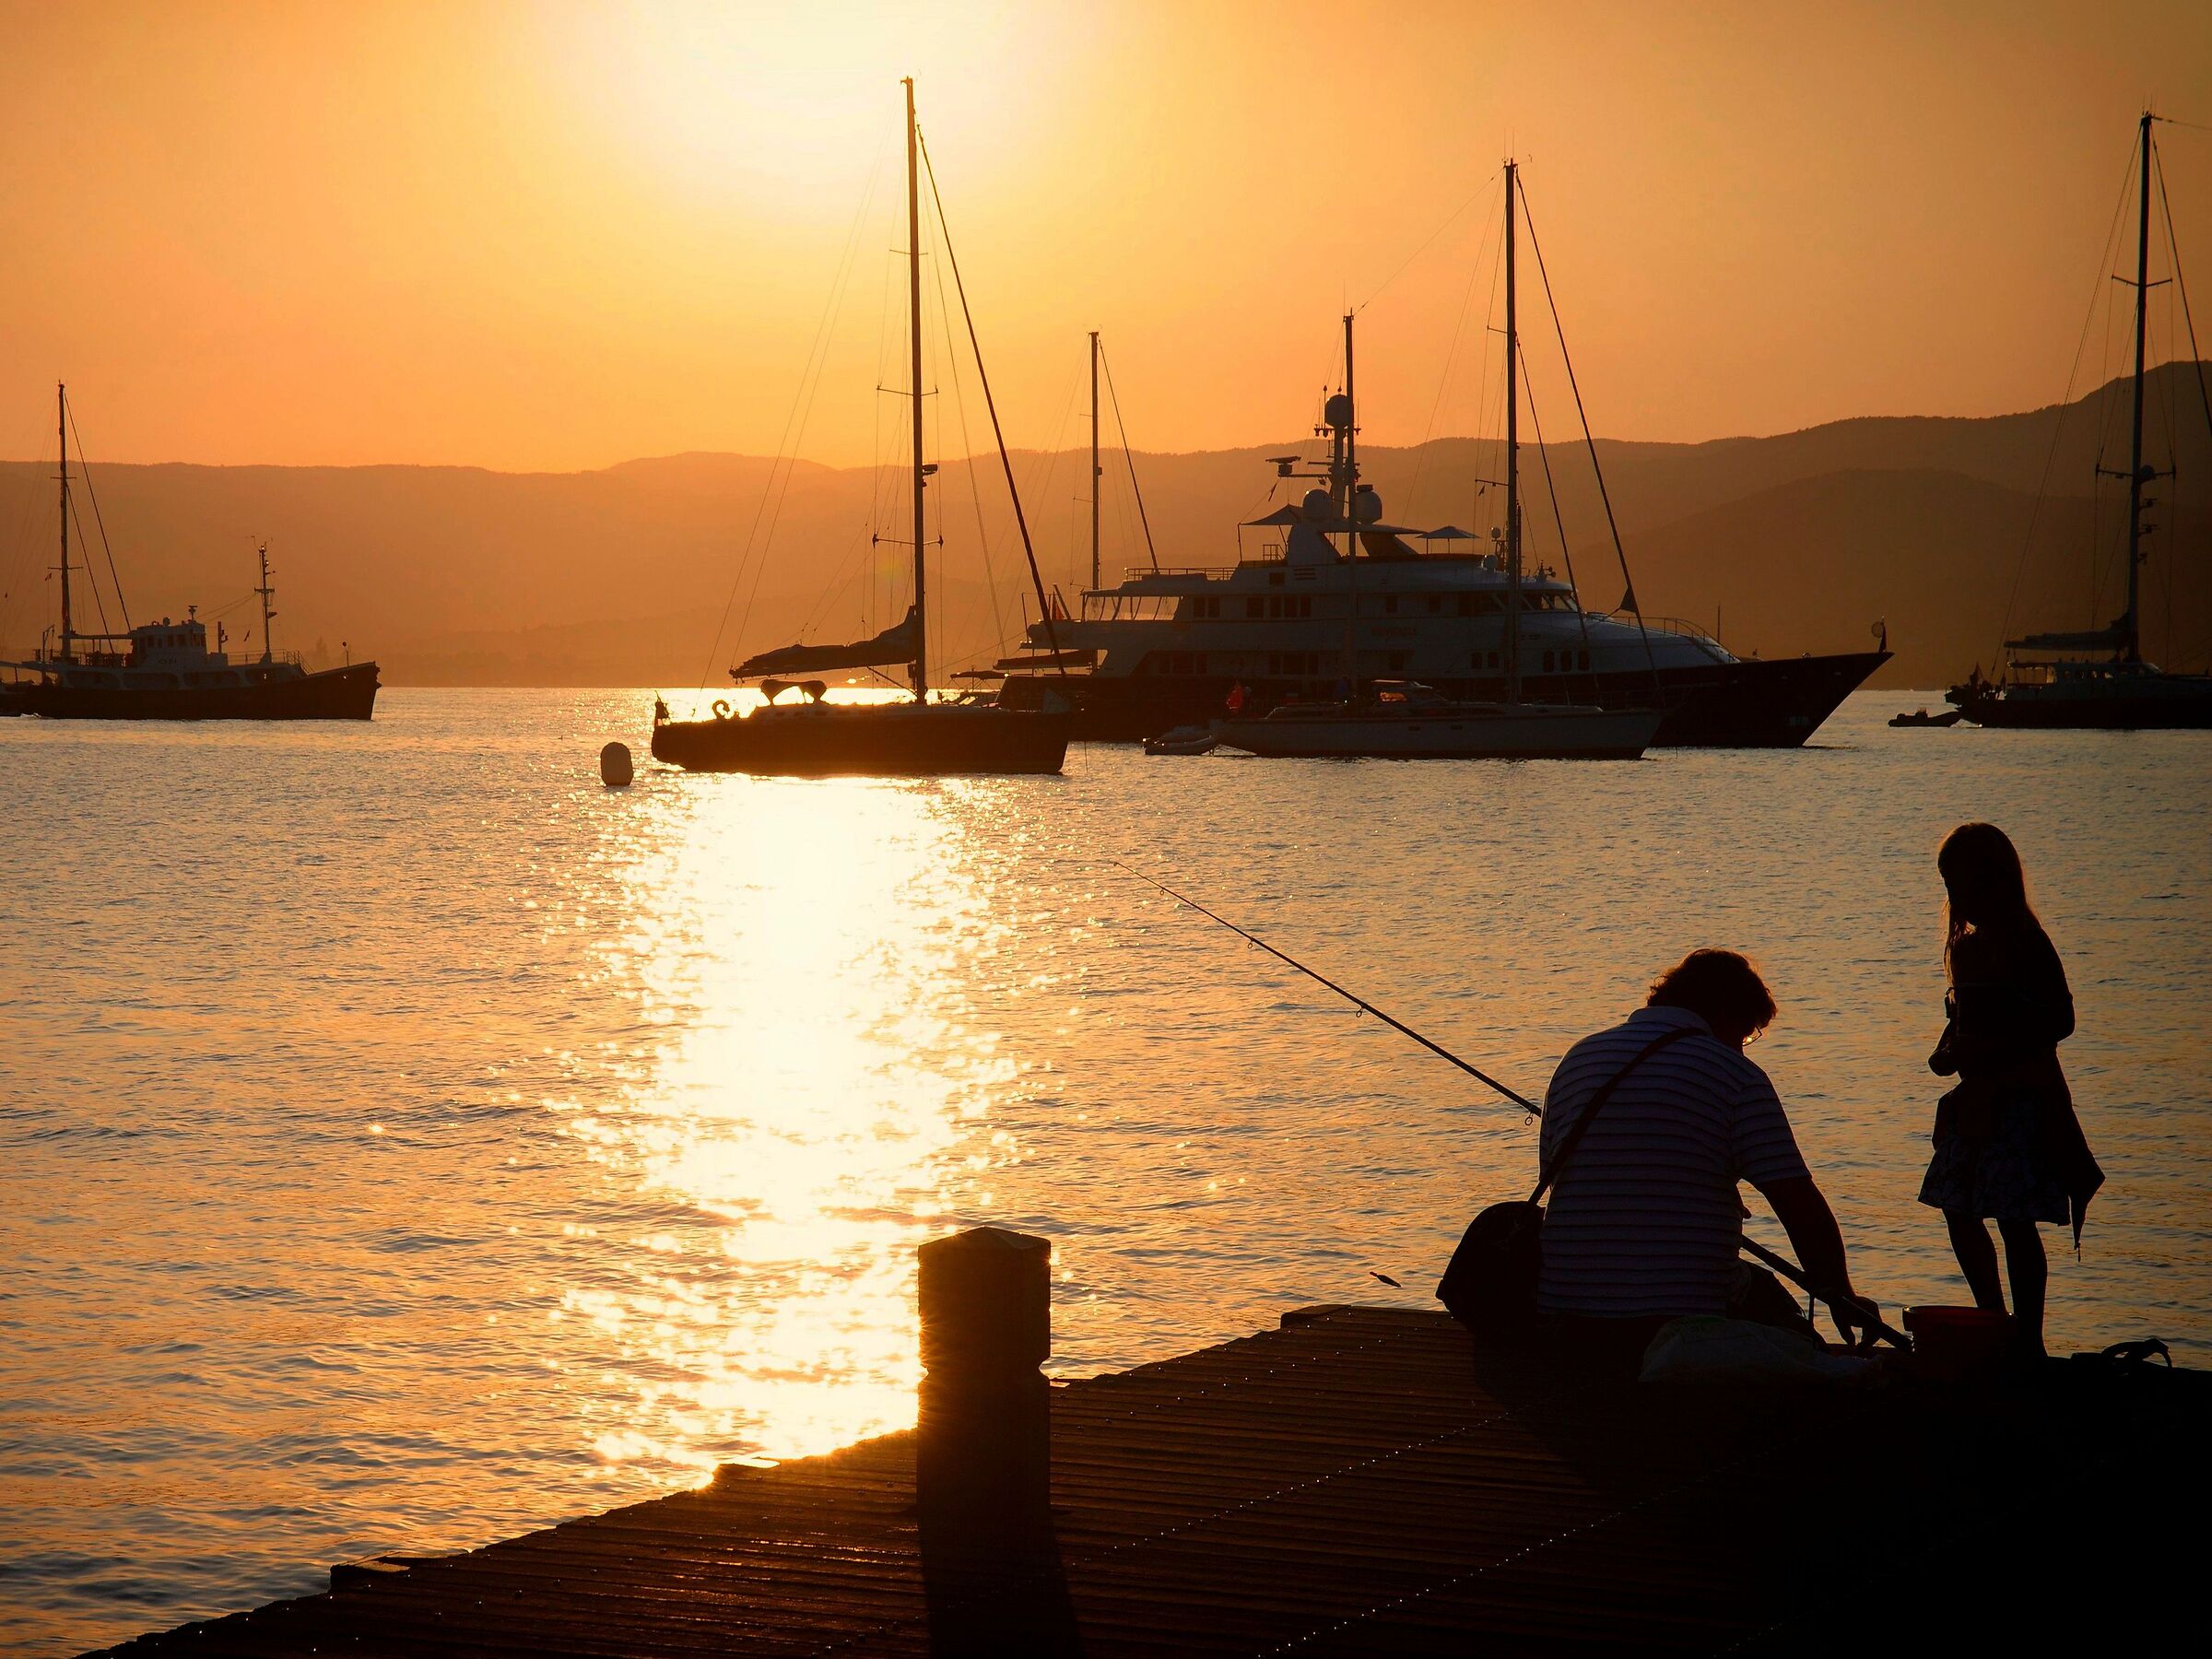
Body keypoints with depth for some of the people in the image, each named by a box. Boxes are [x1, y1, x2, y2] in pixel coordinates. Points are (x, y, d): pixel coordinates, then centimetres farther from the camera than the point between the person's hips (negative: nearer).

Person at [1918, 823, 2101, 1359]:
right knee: (1960, 1211, 10)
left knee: (2015, 1221, -10)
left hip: (2022, 1098, -9)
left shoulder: (2026, 944, -10)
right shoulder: (1964, 948, 13)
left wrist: (1986, 1051, -20)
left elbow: (2060, 1020, -15)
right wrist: (1949, 1053, 2)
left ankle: (2028, 1340, -5)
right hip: (1977, 1099, 9)